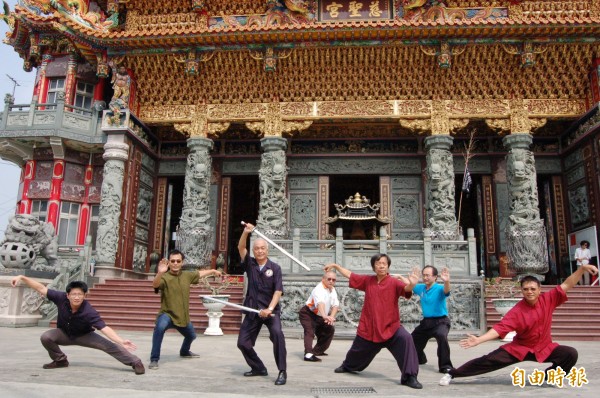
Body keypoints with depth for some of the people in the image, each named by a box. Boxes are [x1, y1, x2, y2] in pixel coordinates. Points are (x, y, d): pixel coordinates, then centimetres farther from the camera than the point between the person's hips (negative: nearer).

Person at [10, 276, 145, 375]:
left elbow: (104, 328, -44)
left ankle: (135, 362, -14)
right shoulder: (61, 298, -31)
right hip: (64, 334, 3)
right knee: (46, 337, -26)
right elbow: (41, 288, -24)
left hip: (84, 336, -3)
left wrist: (121, 341, -57)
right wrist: (22, 277, -31)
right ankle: (60, 360, 0)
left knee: (109, 345, -22)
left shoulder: (89, 312, -38)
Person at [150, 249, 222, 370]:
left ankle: (184, 352, 63)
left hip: (183, 316, 7)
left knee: (191, 335, 28)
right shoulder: (164, 277, -21)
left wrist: (213, 271, 33)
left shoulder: (187, 275, -1)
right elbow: (155, 285, -43)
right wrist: (160, 272, -63)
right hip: (167, 314, -7)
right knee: (159, 327, -40)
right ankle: (154, 360, -27)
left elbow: (200, 273, 18)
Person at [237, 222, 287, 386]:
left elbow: (278, 291, -11)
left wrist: (270, 308, -24)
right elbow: (241, 248, -13)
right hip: (252, 310, 4)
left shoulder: (275, 268, -5)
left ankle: (282, 372, -18)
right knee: (243, 342, 5)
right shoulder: (250, 264, 2)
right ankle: (258, 368, 29)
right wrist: (245, 232, -30)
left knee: (277, 333, -29)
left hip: (271, 309, -4)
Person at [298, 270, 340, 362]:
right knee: (310, 331, -28)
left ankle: (318, 351, 30)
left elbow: (336, 305, -9)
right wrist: (325, 316, -65)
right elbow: (320, 303, -47)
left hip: (319, 316, 9)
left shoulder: (332, 290, 1)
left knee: (329, 329, 17)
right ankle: (308, 354, -39)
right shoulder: (319, 289, -27)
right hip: (307, 314, -9)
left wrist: (331, 316, -29)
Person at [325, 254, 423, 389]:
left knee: (406, 339, -31)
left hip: (390, 327, -3)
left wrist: (411, 285, -54)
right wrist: (335, 265, 19)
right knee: (358, 351, 21)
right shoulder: (367, 280, 1)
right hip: (368, 328, 3)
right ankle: (347, 366, 56)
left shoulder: (394, 282, -11)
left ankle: (409, 377, -22)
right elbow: (350, 275, 14)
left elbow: (405, 289, -31)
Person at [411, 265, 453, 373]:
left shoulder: (439, 288, -17)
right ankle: (420, 359, 51)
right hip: (426, 321, 7)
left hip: (440, 321, -7)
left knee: (441, 336, -38)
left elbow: (446, 291, -40)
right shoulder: (420, 288, 3)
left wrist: (446, 281, -63)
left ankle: (445, 366, -27)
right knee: (413, 340, 21)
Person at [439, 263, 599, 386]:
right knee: (489, 360, -12)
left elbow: (566, 285, -10)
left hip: (544, 348, 3)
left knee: (571, 354, -20)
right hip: (519, 348, -3)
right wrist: (478, 340, -38)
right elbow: (500, 328, -26)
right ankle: (452, 374, -4)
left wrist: (582, 268, -22)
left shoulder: (548, 300, -12)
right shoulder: (517, 311, -20)